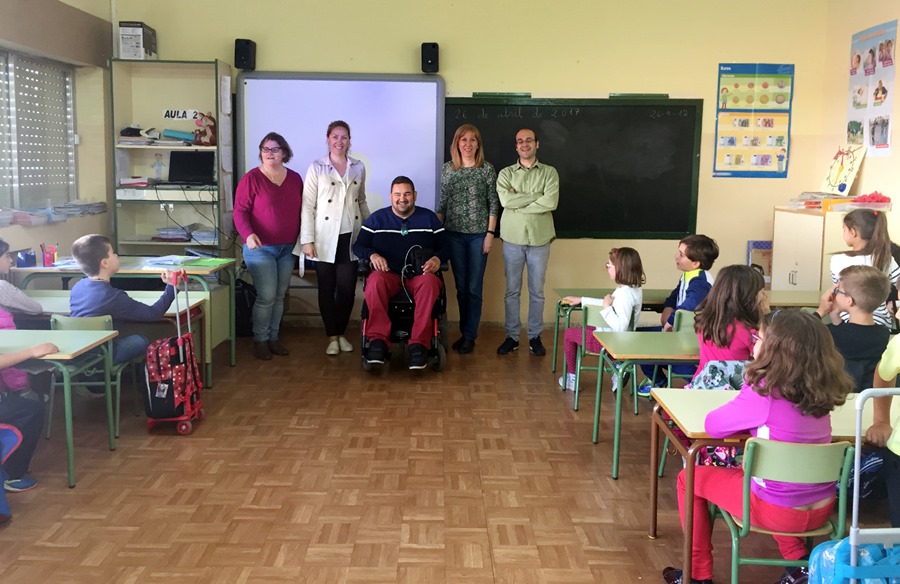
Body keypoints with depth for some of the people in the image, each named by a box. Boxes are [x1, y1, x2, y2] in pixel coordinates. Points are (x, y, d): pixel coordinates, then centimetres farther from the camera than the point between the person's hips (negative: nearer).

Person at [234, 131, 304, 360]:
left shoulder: (295, 179, 7)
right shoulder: (251, 178, -8)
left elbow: (300, 211, 14)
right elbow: (240, 211, -11)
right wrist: (248, 234, -27)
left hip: (287, 248, 5)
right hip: (260, 248, -5)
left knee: (279, 297, 10)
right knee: (266, 296, -7)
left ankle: (273, 338, 22)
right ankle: (260, 341, 9)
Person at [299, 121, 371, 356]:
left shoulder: (358, 168, 8)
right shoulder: (316, 168, -2)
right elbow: (308, 206, -4)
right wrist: (307, 240, -10)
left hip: (351, 238, 2)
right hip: (326, 239, -2)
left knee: (347, 290, 3)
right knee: (327, 290, 4)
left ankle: (341, 334, 19)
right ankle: (332, 337, 15)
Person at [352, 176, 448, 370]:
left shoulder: (429, 217, 13)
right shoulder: (377, 218, 12)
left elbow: (444, 247, 10)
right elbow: (358, 246, 8)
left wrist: (438, 259, -14)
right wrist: (372, 255, -14)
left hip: (419, 274, 0)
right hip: (388, 274, 0)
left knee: (429, 282, -37)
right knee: (374, 281, -36)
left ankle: (419, 343, -37)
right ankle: (378, 340, -35)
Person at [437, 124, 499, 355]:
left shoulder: (487, 169, -1)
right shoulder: (447, 169, 5)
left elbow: (493, 203, -1)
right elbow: (442, 203, 8)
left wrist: (490, 233, -6)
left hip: (478, 234, -2)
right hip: (454, 234, 2)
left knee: (474, 287, 1)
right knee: (461, 286, 8)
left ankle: (469, 336, 8)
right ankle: (465, 332, 19)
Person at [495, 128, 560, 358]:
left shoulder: (550, 172, 2)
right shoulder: (506, 173, 4)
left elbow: (550, 203, -13)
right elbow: (505, 200, -13)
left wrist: (518, 204, -11)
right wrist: (536, 195, -12)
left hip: (540, 238, 0)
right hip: (512, 238, 1)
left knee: (537, 291, 7)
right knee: (512, 290, 7)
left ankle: (535, 336, 18)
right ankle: (512, 336, 16)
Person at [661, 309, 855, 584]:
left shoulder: (764, 393, -21)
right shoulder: (820, 392, -1)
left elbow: (713, 425, -10)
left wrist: (742, 407, 4)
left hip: (777, 510, -6)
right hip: (821, 508, 7)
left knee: (690, 479, 14)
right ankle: (799, 562, 29)